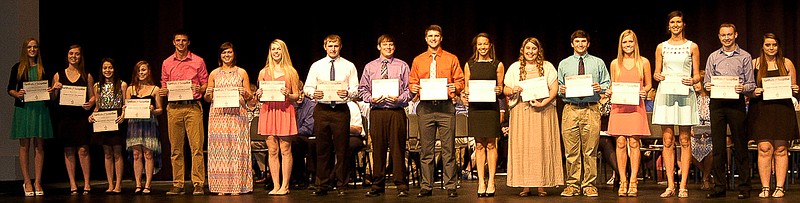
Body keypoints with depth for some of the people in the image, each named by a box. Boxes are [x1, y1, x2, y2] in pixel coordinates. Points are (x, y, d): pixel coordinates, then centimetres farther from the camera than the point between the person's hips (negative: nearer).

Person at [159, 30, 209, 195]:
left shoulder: (198, 61, 8)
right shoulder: (167, 63, 15)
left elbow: (205, 84, 8)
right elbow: (164, 86, 18)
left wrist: (199, 89, -13)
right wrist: (163, 91, -5)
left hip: (193, 106, -3)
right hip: (173, 107, 3)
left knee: (196, 146, -8)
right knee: (176, 149, 3)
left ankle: (198, 183, -6)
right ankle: (177, 184, 8)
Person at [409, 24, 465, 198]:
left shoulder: (451, 59, 11)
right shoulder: (418, 60, 15)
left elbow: (460, 81, 10)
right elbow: (412, 82, 17)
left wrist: (456, 87, -12)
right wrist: (413, 88, -5)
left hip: (446, 107, -1)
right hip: (425, 107, 2)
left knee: (449, 149, -3)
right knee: (426, 149, 2)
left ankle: (450, 186, 1)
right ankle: (426, 187, 6)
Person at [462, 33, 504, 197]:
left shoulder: (498, 65, 7)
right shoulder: (469, 65, 10)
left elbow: (501, 87, 10)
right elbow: (466, 87, 13)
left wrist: (498, 90, -12)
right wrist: (466, 93, -8)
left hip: (491, 107, -1)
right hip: (475, 107, 1)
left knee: (491, 144, -1)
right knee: (479, 145, 2)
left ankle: (491, 182, 4)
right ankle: (481, 182, 6)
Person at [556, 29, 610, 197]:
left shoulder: (598, 63, 13)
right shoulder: (564, 64, 15)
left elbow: (607, 83, 11)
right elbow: (558, 86, 16)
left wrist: (600, 88, -10)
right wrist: (561, 90, -5)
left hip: (591, 109, -1)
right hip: (570, 109, 1)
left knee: (590, 150, -2)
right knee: (571, 150, 0)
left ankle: (589, 185, 6)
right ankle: (572, 185, 7)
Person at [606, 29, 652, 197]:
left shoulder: (643, 62, 8)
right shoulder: (615, 63, 12)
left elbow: (649, 84, 13)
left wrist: (644, 92, -8)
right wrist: (610, 92, -3)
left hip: (636, 106, -1)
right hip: (619, 107, 1)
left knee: (634, 143, -5)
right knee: (620, 143, -2)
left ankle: (633, 182, 0)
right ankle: (622, 182, 2)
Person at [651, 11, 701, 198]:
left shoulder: (692, 47, 9)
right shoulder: (661, 47, 13)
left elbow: (697, 75, 9)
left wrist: (692, 80, -13)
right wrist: (657, 76, -6)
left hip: (685, 93, -1)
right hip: (665, 93, 1)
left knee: (684, 141, -2)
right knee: (668, 141, -1)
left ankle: (683, 185, -1)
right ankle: (670, 185, 1)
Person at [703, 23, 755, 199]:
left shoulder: (745, 57, 8)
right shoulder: (713, 57, 15)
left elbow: (751, 84, 5)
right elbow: (707, 81, 14)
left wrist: (743, 88, -15)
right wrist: (708, 86, -8)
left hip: (736, 103, -2)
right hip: (717, 103, 2)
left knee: (740, 145, -3)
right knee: (717, 146, 2)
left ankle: (744, 187, 2)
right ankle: (719, 187, 6)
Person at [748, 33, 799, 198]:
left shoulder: (787, 64, 10)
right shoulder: (754, 64, 7)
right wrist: (754, 92, -12)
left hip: (782, 110, 1)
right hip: (761, 111, -1)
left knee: (781, 149, 0)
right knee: (764, 148, -7)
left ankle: (780, 187, 5)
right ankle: (765, 187, -2)